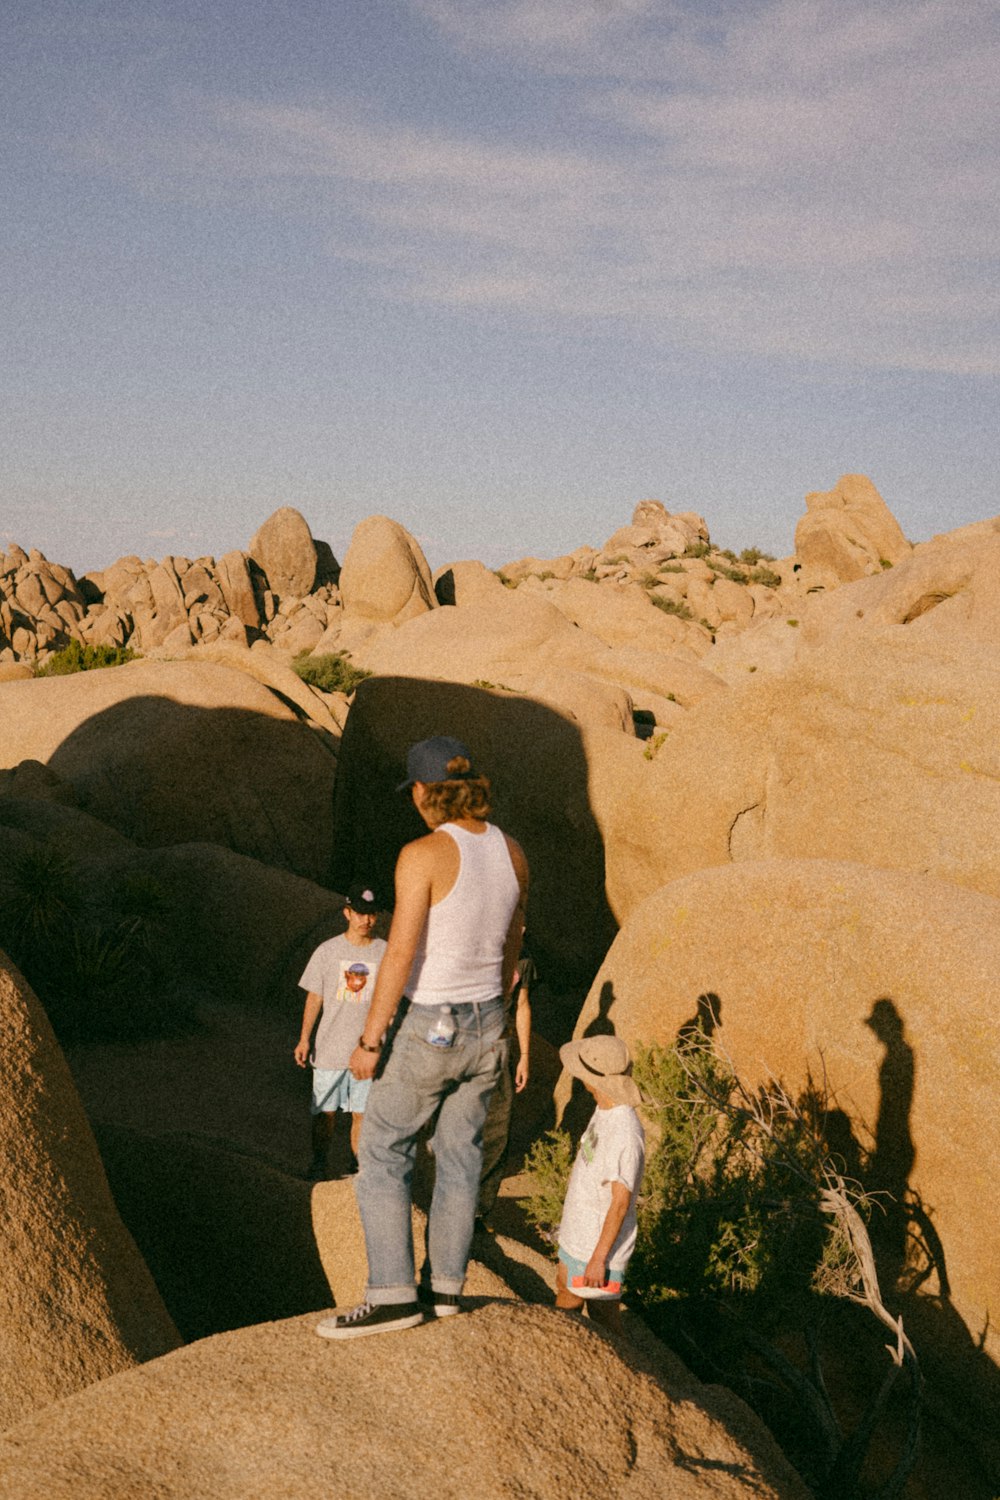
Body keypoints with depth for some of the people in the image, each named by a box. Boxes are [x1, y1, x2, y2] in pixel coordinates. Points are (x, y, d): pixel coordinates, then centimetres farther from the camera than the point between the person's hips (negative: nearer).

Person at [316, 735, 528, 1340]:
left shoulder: (423, 855, -22)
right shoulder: (512, 853, 0)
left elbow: (400, 956, -22)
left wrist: (369, 1041, -13)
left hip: (427, 1031, -7)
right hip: (484, 1025, 7)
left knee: (383, 1157, 6)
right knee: (459, 1154, 17)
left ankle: (393, 1295, 6)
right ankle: (445, 1285, 26)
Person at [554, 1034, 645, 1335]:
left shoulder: (625, 1133, -30)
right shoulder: (605, 1110, -1)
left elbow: (621, 1202, -26)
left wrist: (599, 1258, -21)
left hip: (601, 1243, -10)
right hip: (577, 1233, 10)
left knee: (603, 1316, 7)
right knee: (565, 1292, 25)